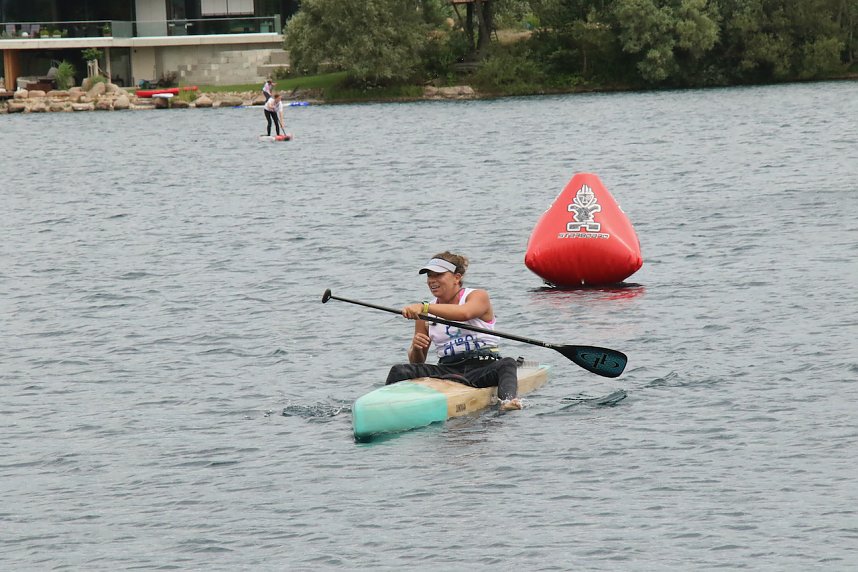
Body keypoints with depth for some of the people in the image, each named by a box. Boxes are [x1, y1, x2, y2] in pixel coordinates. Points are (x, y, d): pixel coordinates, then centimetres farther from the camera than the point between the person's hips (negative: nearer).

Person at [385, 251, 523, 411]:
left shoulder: (478, 296, 0)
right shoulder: (424, 313, 13)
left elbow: (464, 313, -27)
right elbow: (417, 362, 16)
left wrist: (425, 308, -35)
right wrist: (416, 348, -9)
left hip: (482, 368, -4)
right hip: (447, 370, 4)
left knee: (506, 365, -37)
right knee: (399, 371, -17)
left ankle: (507, 400, -62)